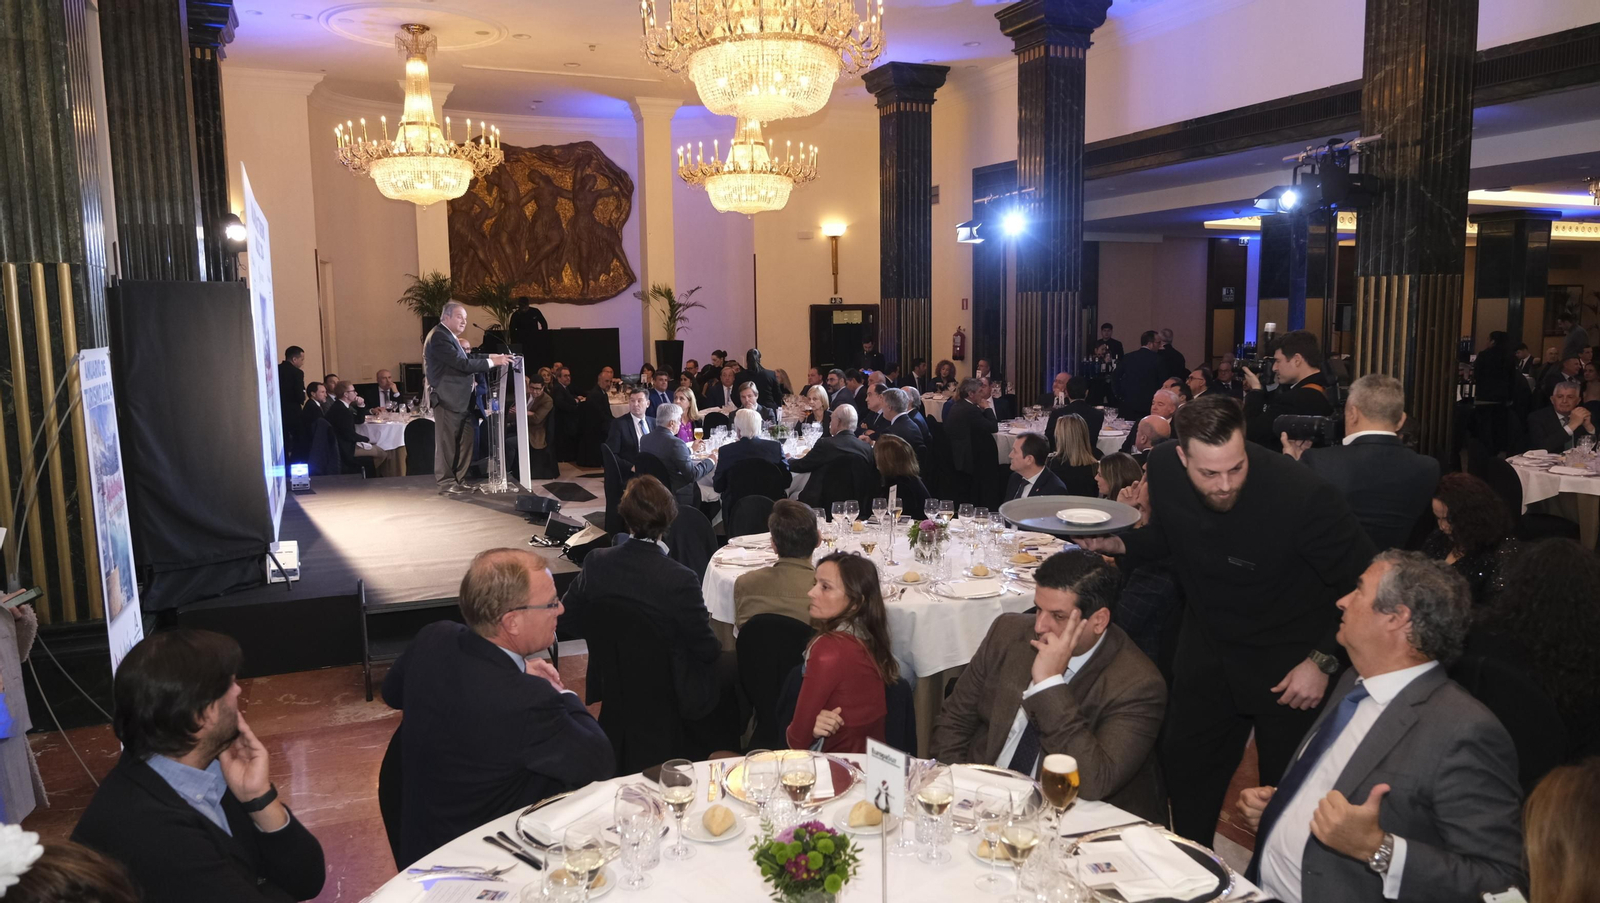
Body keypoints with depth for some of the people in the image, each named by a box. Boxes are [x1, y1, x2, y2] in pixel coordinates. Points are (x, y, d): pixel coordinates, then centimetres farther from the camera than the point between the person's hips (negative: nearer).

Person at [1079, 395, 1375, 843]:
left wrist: (1324, 660, -17)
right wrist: (1120, 545, -11)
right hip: (1208, 650, 5)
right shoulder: (1163, 467, -16)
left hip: (1290, 664, -4)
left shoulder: (1304, 494, -30)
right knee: (1184, 769, 16)